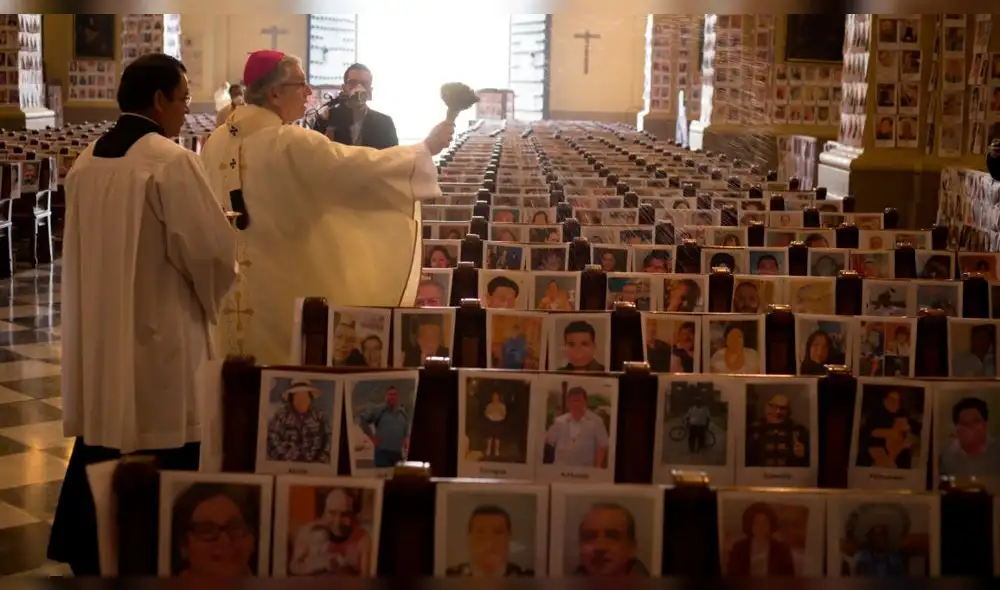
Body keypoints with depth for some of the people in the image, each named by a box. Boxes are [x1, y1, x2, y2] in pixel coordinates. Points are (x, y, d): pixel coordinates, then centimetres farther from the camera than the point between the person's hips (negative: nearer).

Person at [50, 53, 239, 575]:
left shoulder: (85, 162, 6)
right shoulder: (171, 161, -17)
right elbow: (212, 248, -15)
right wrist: (215, 290, 4)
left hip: (99, 331, 8)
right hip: (159, 333, -7)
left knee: (103, 437, 17)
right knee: (163, 453, 3)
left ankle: (83, 551, 26)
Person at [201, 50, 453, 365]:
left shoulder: (217, 141, 5)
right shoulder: (292, 143, -17)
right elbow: (360, 166, -18)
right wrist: (427, 148, -9)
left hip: (226, 286, 7)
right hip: (279, 289, -7)